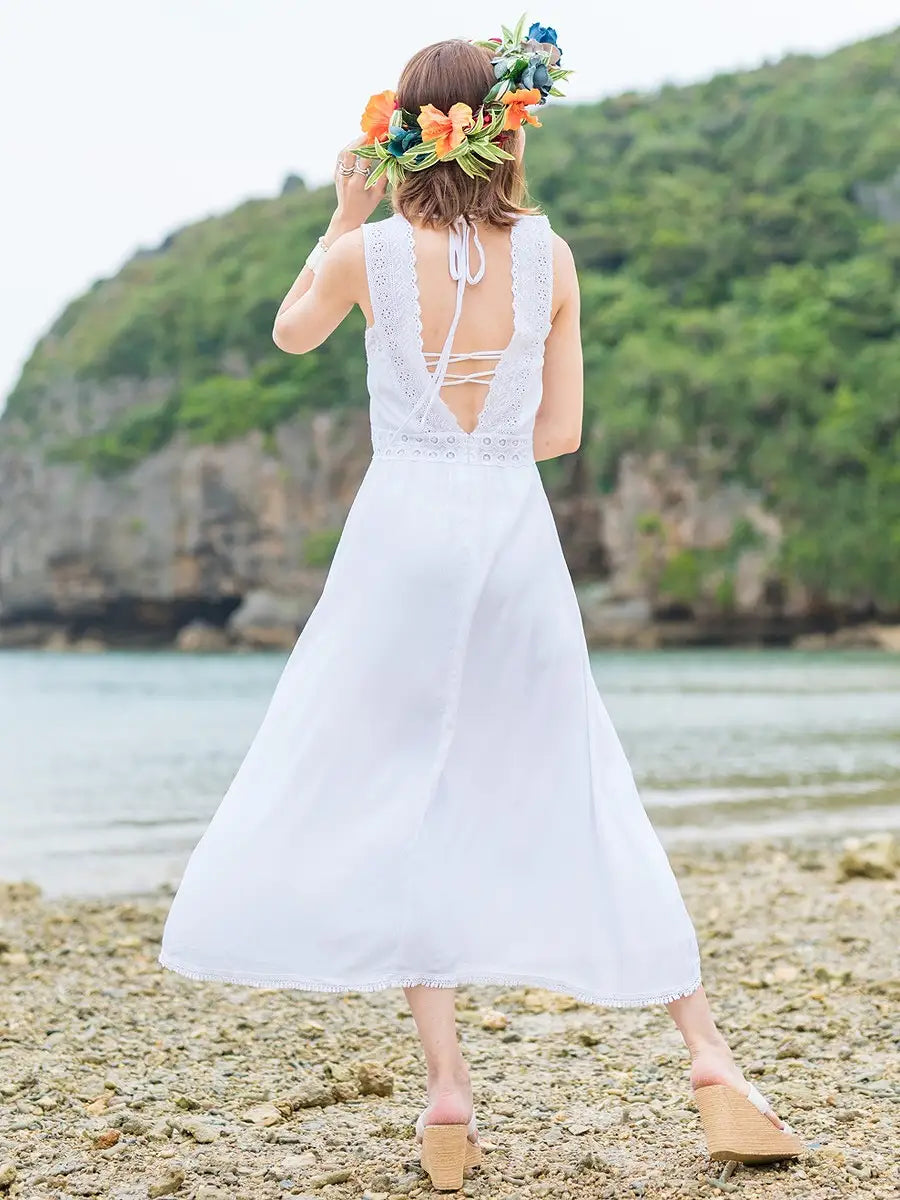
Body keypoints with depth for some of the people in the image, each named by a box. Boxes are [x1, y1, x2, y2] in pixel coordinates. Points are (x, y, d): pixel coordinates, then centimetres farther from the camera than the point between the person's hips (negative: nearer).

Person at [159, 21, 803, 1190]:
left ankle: (448, 1089, 3)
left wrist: (346, 213, 20)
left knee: (403, 806, 8)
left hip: (404, 535, -1)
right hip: (517, 539, 2)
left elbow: (290, 332, 17)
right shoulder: (548, 253, -1)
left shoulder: (373, 253, -4)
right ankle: (710, 1058, 12)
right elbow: (561, 430, 4)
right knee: (581, 806, 11)